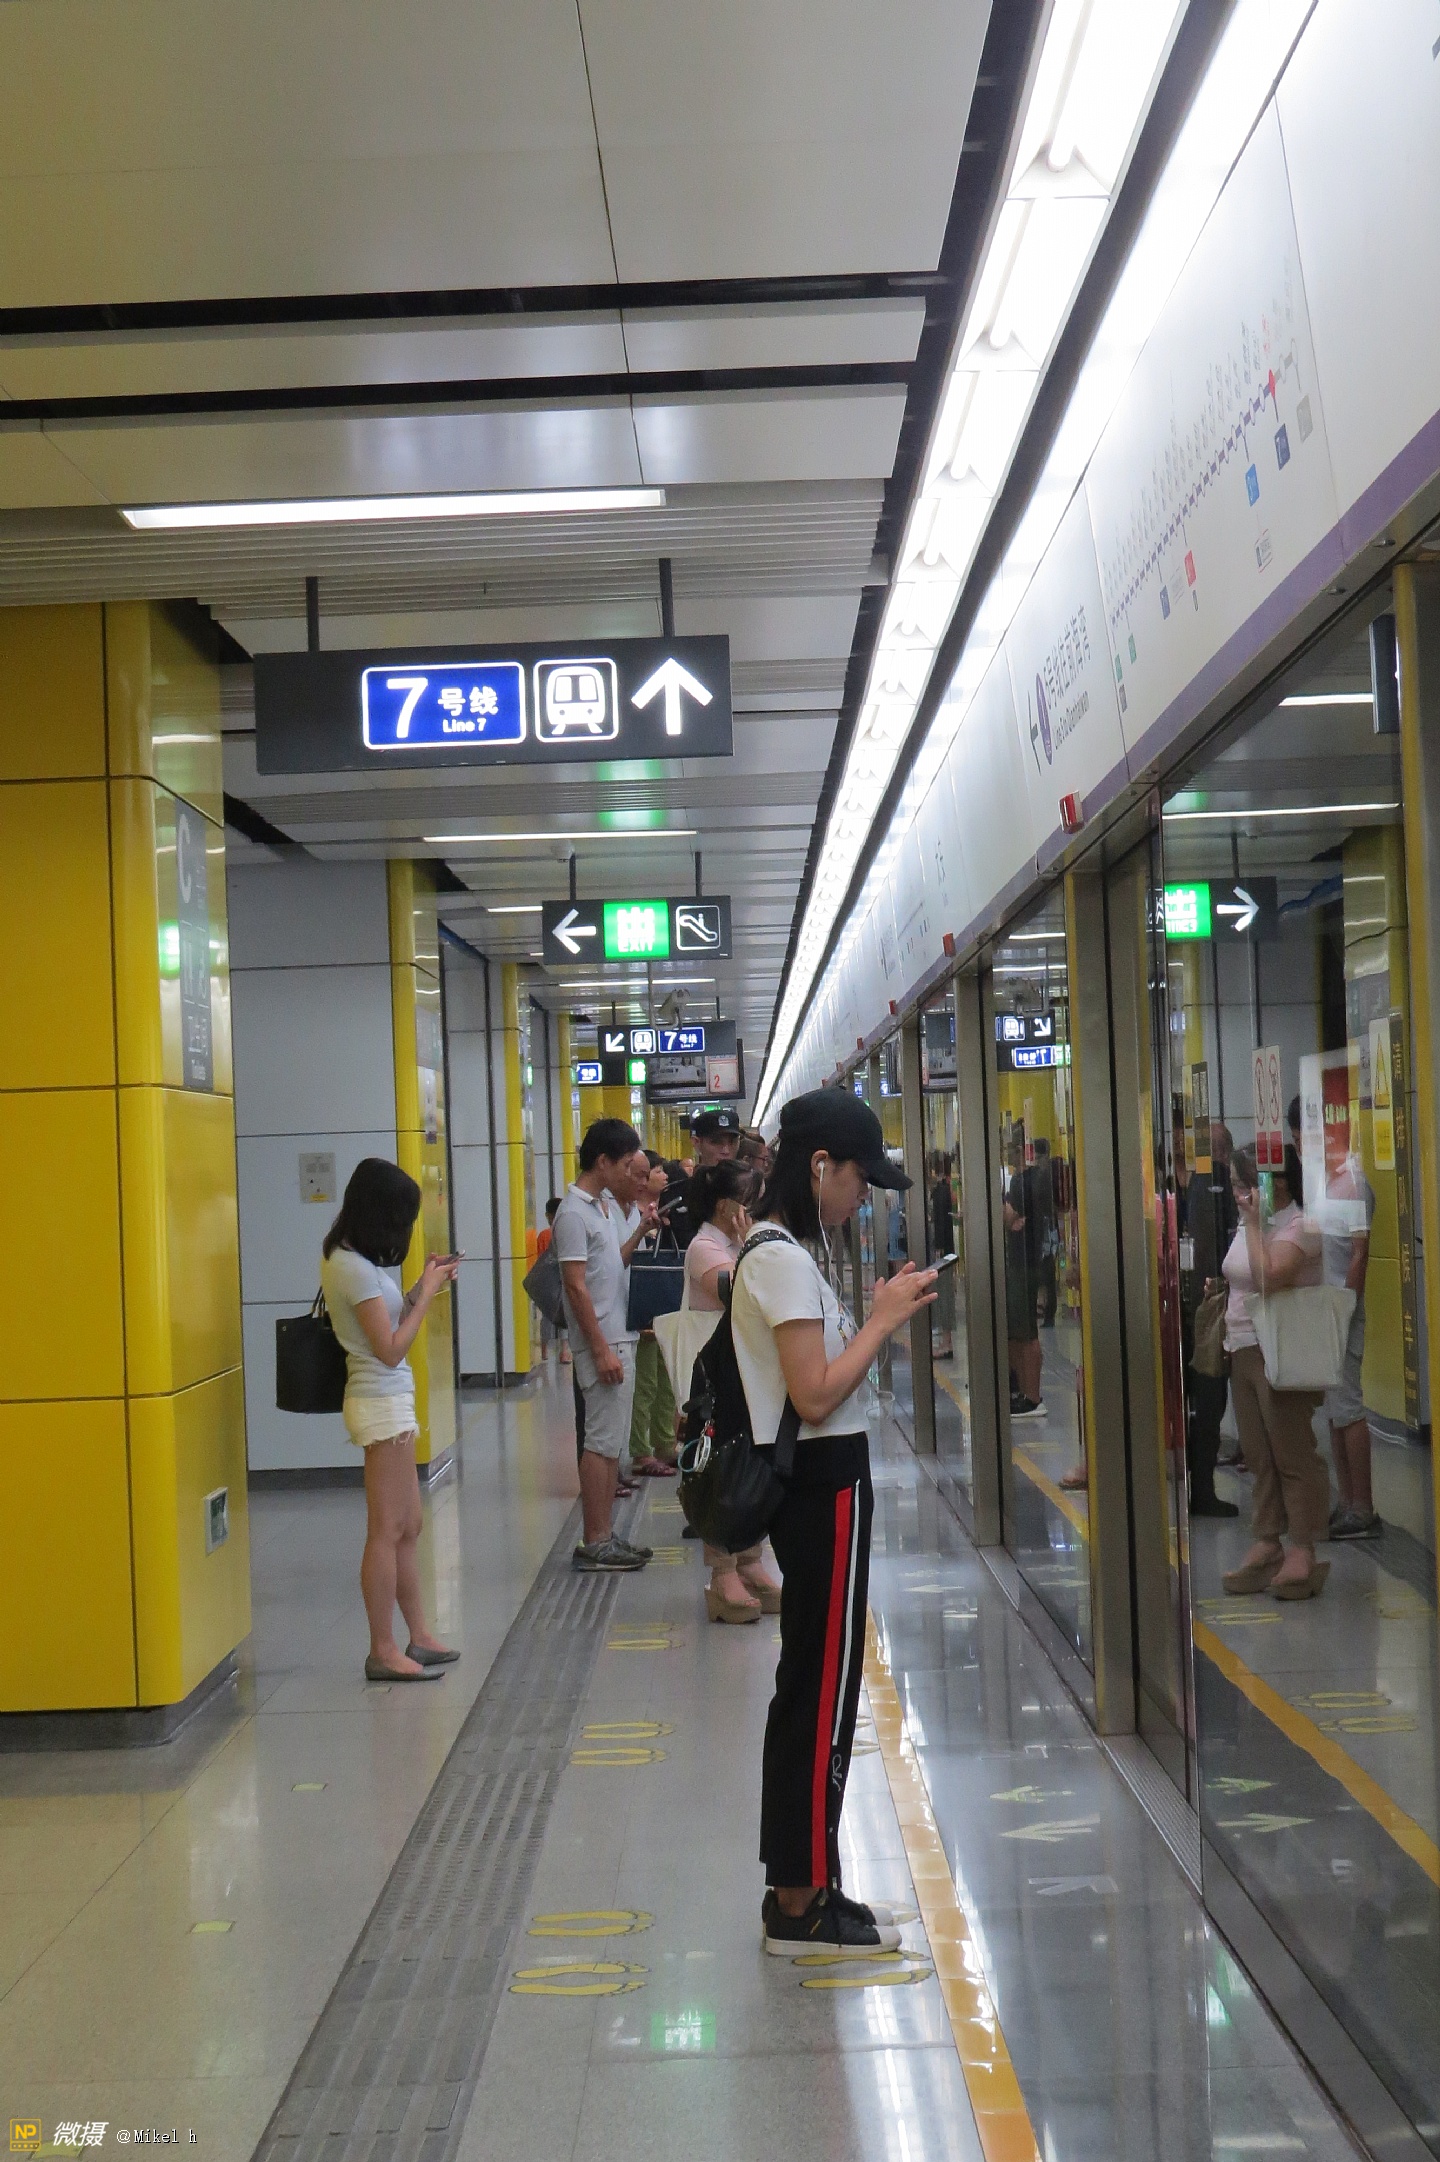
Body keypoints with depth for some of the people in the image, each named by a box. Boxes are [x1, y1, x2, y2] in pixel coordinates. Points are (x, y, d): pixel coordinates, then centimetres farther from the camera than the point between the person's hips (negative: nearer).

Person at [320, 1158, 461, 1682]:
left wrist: (423, 1287, 7)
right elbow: (391, 1348, -17)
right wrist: (427, 1294, -9)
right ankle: (383, 1652, 0)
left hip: (389, 1401, 10)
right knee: (387, 1531, -5)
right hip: (383, 1402, -10)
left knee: (408, 1528, 14)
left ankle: (418, 1638, 21)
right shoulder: (355, 1268, -18)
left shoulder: (350, 1258, 11)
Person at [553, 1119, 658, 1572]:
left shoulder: (604, 1205, 14)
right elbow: (576, 1285, -18)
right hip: (601, 1343, -9)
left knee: (612, 1441, 11)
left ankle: (605, 1535, 17)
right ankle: (595, 1543, -1)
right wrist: (601, 1350, -20)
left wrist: (640, 1231, 10)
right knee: (602, 1442, -6)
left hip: (618, 1338, 9)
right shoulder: (574, 1212, -14)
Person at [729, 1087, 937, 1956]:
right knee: (824, 1694, -3)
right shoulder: (785, 1259, -17)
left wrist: (878, 1316, 7)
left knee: (808, 1689, 15)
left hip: (814, 1484, 11)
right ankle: (803, 1905, 6)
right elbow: (816, 1396, -22)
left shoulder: (781, 1252, 14)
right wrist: (885, 1317, -13)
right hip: (826, 1488, -11)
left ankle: (798, 1885, 24)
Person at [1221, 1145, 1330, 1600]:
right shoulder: (1248, 1228, 15)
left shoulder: (1298, 1228, -13)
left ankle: (1303, 1552, 2)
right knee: (1258, 1455, 12)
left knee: (1293, 1455, -4)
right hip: (1243, 1352, 9)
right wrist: (1225, 1317, 14)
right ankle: (1267, 1544, 19)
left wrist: (1253, 1222, -21)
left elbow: (1268, 1277, -28)